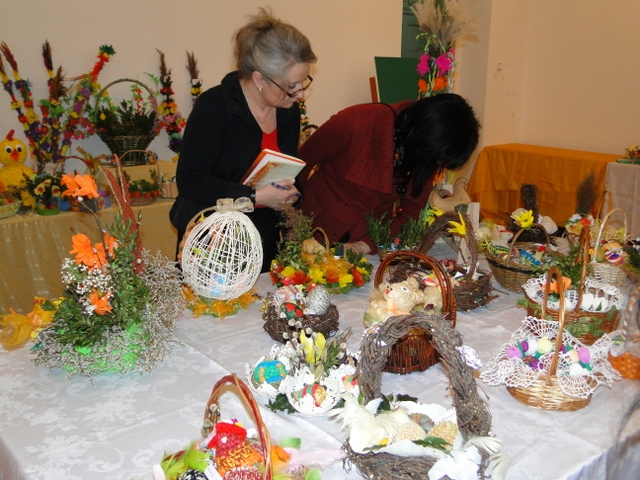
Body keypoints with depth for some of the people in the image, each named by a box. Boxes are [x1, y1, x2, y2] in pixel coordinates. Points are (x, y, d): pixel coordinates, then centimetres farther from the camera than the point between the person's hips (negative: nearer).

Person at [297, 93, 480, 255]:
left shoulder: (428, 157, -10)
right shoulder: (357, 122, -24)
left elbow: (411, 211, -5)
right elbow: (302, 161, -11)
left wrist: (370, 244, -20)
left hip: (372, 236, 4)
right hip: (318, 229, -3)